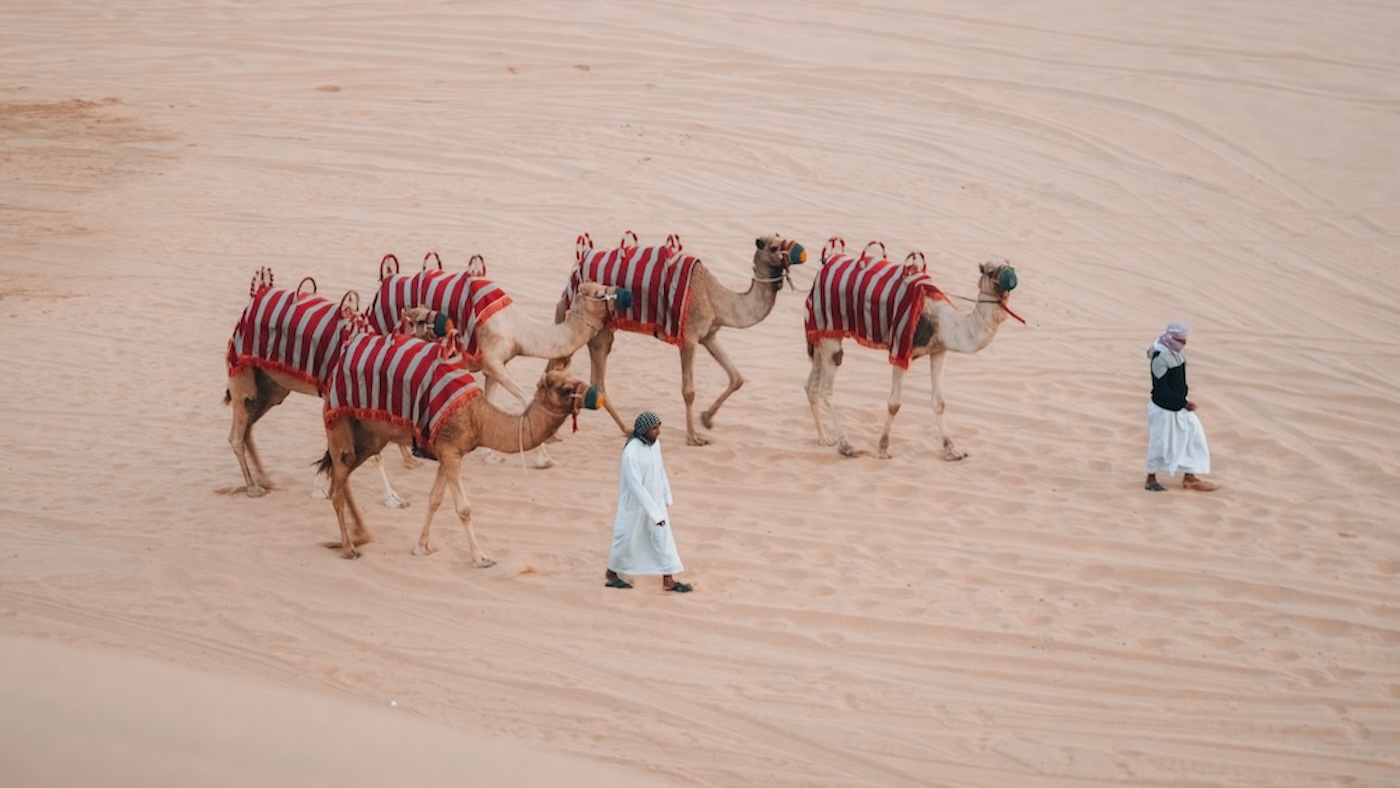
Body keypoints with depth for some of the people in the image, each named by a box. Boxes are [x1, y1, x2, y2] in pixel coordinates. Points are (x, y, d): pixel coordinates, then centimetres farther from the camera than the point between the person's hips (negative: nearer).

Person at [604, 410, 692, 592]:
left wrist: (666, 496, 14)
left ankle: (668, 580, 10)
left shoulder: (655, 443, -7)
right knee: (627, 538, 11)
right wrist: (655, 513, -29)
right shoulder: (631, 453, -30)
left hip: (654, 500, 6)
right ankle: (612, 573, 34)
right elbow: (636, 486, -30)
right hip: (635, 503, -6)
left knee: (663, 537, 5)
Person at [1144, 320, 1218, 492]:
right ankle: (1151, 479, 23)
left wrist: (1183, 401, 14)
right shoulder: (1160, 357, -26)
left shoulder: (1177, 352, 0)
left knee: (1193, 434, 10)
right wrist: (1183, 403, -23)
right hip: (1163, 408, -9)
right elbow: (1161, 388, -25)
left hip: (1179, 405, 9)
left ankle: (1190, 476, 21)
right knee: (1160, 442, 5)